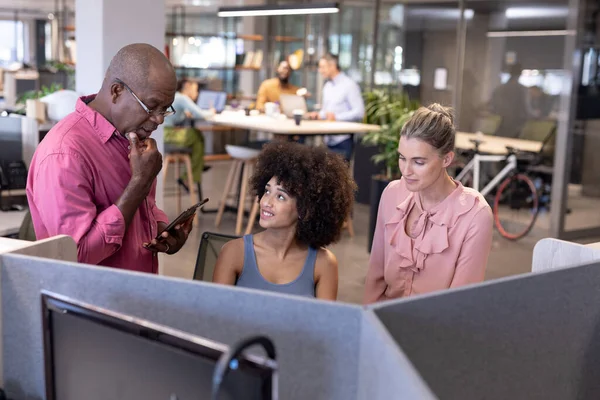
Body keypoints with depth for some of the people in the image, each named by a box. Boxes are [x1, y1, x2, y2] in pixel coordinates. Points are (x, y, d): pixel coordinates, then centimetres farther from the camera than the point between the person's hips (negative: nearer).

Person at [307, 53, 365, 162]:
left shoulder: (349, 85, -7)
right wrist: (319, 115, 4)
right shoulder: (327, 86, 19)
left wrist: (337, 117, -20)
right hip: (329, 141, 7)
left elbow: (359, 112, -14)